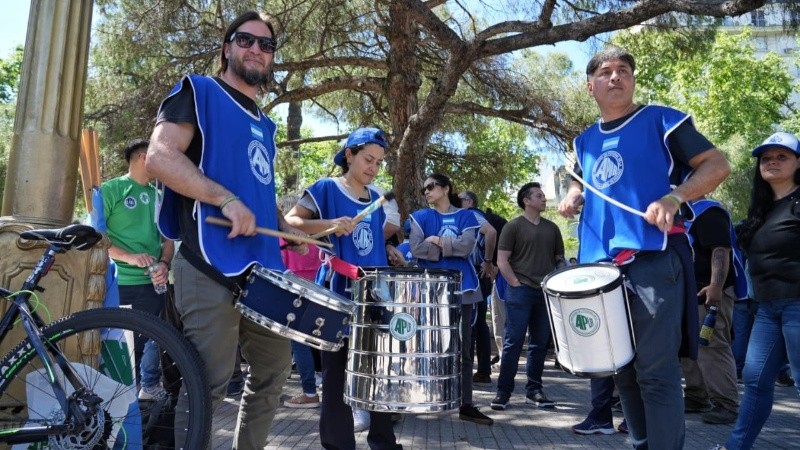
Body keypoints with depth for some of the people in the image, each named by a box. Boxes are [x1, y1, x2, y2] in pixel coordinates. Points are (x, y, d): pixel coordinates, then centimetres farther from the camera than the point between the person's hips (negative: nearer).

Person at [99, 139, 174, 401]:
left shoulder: (157, 195, 13)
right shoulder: (110, 190, -2)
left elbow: (168, 238, 14)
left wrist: (164, 264, -7)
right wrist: (128, 256, -19)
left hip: (152, 282, 5)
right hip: (119, 283, -5)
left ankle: (150, 386, 26)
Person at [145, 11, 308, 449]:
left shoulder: (264, 124, 23)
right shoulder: (199, 91, 0)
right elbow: (160, 156, -14)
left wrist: (285, 227, 14)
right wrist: (227, 200, -23)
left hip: (262, 264, 8)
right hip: (213, 263, -8)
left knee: (275, 367, 15)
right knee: (207, 384, -5)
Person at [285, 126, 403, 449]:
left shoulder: (376, 199, 15)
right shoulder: (326, 189, -3)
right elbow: (289, 222, -11)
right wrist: (329, 224, -25)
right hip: (337, 294, -6)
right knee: (337, 373, 3)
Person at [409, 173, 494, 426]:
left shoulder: (465, 216, 8)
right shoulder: (420, 217, 8)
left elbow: (466, 246, -9)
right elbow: (416, 249, -8)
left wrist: (436, 241, -6)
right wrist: (451, 248, -7)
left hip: (460, 288, 0)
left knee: (462, 348, 4)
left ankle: (466, 405, 10)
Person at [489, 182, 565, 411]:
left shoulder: (552, 228, 14)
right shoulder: (513, 226, -1)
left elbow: (560, 259, 17)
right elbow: (502, 261, -5)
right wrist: (516, 285, -11)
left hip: (546, 293, 5)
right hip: (520, 291, -5)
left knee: (540, 343, 9)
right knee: (513, 341, -4)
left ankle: (534, 390, 19)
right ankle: (503, 392, 1)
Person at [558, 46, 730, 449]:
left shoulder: (660, 121, 2)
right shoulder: (585, 141, 18)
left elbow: (718, 165, -1)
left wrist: (674, 197, -18)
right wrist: (572, 197, 10)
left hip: (654, 260, -6)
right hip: (600, 265, 6)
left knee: (656, 371, -7)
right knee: (622, 370, 13)